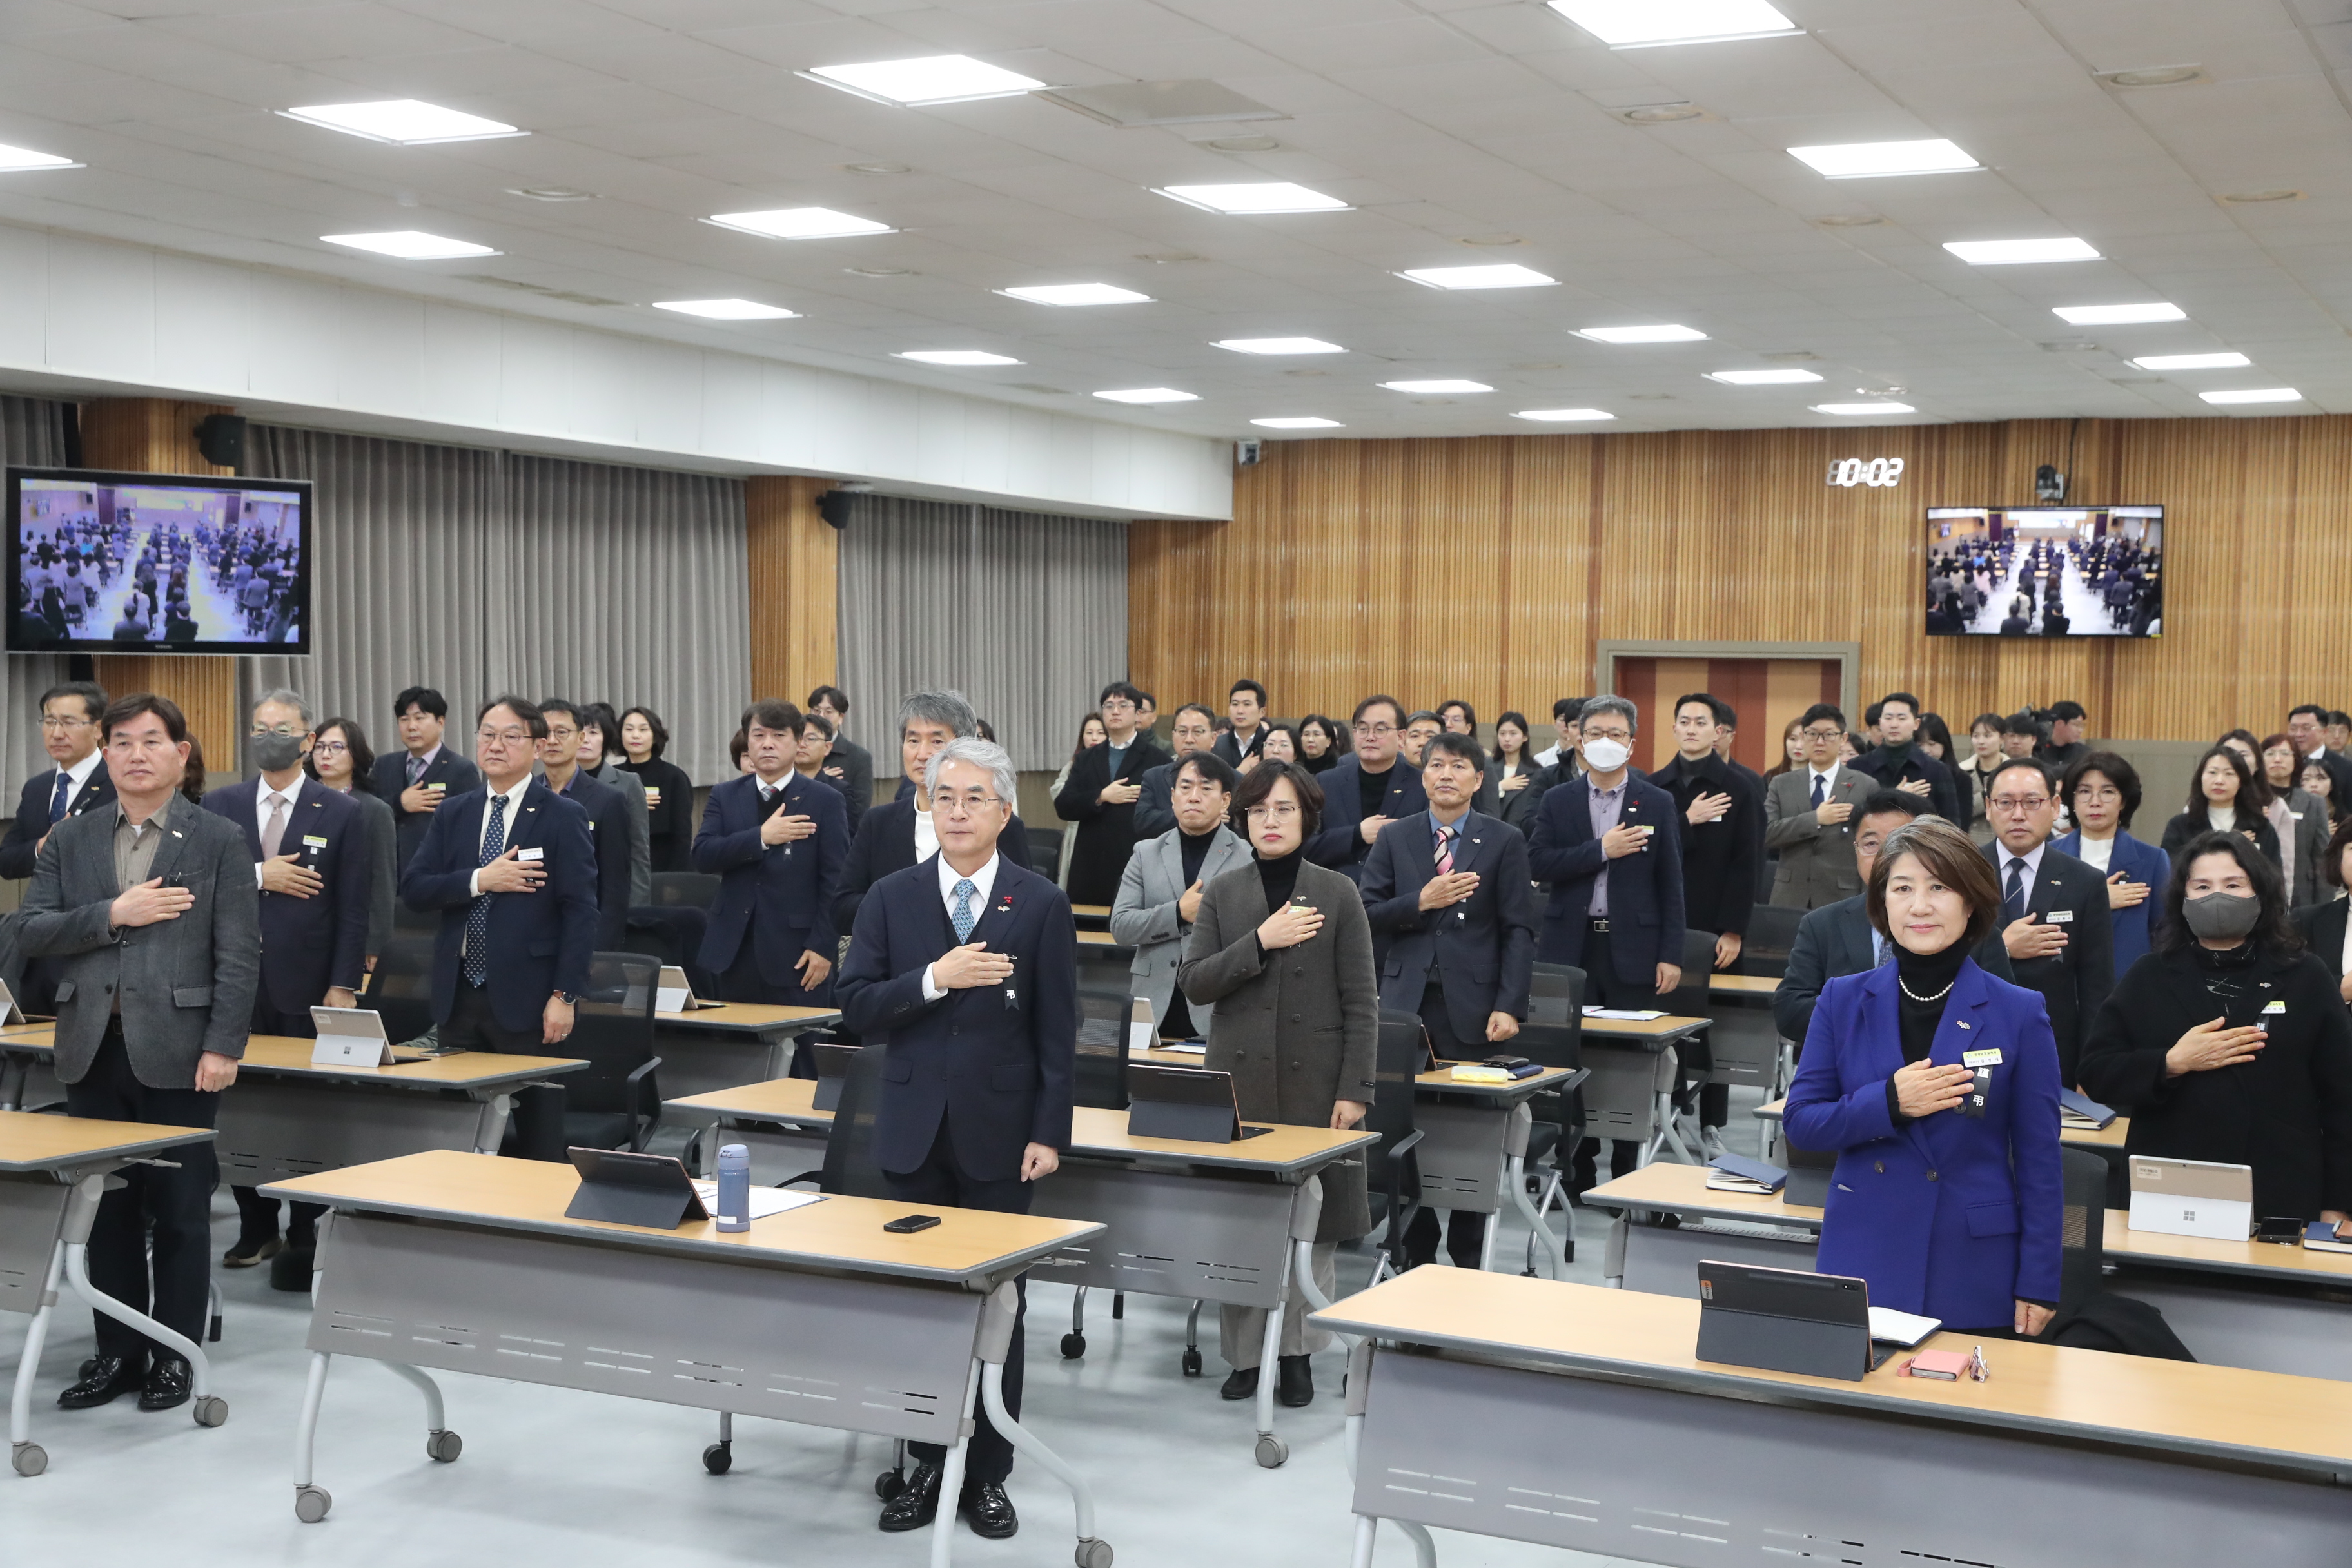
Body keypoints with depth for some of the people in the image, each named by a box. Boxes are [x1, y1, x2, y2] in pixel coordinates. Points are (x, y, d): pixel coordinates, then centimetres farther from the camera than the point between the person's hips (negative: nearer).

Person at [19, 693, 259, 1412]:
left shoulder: (219, 841, 0)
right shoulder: (71, 840, 11)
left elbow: (238, 954, -4)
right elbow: (32, 931, 4)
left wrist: (223, 1047, -11)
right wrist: (113, 913, -11)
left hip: (176, 1050, -3)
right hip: (94, 1050, 4)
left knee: (180, 1211, 3)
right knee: (108, 1208, 10)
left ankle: (176, 1356, 13)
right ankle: (117, 1352, 20)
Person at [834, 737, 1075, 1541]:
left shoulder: (1041, 905, -2)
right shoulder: (891, 898, 3)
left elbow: (1057, 1031, -3)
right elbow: (857, 1008, -4)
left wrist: (1050, 1133, -8)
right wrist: (934, 979, -18)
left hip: (998, 1133, -2)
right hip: (916, 1131, 2)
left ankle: (988, 1475, 16)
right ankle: (928, 1466, 19)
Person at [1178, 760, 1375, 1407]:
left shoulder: (1336, 892, 1)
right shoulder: (1223, 894, 6)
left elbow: (1360, 1001, -1)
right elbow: (1193, 983, -3)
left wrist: (1356, 1089, -7)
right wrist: (1261, 941, -15)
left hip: (1314, 1080, -1)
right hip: (1238, 1078, 2)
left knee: (1312, 1220, 2)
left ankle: (1297, 1350, 15)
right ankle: (1246, 1353, 14)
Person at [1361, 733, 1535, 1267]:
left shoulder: (1504, 841, 3)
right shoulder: (1395, 838, 9)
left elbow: (1519, 930, -2)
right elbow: (1368, 915, 3)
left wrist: (1510, 1006, -11)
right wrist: (1421, 901, -14)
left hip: (1471, 1006, -2)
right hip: (1406, 1002, 2)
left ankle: (1467, 1253, 16)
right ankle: (1416, 1250, 16)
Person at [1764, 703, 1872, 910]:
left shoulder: (1866, 787, 1)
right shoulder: (1782, 785, 7)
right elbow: (1764, 834, -5)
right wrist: (1815, 819, -13)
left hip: (1842, 901, -1)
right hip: (1789, 899, 2)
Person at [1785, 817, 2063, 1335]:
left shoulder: (2019, 1013, -2)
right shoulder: (1843, 1001, 3)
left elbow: (2039, 1160, 0)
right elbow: (1799, 1121, 2)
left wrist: (2037, 1285, -3)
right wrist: (1889, 1103, -15)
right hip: (1862, 1267, 2)